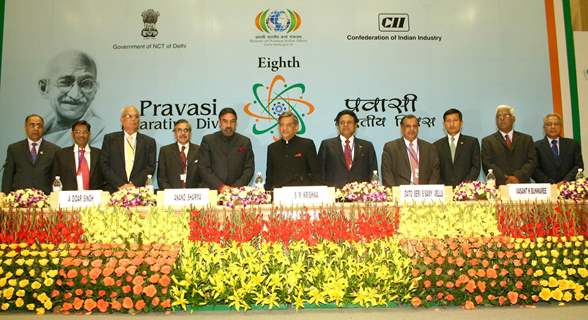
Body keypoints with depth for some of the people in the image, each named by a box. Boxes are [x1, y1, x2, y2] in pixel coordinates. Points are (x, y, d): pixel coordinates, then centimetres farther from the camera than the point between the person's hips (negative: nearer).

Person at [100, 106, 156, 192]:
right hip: (115, 190, 0)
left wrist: (134, 184, -9)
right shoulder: (110, 139, 11)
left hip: (139, 189, 0)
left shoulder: (149, 141, 11)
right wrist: (120, 184, -7)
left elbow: (150, 167, 4)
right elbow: (104, 165, 4)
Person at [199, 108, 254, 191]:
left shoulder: (245, 142, 10)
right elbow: (203, 168, 1)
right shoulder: (208, 140, 6)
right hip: (212, 191, -1)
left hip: (236, 191, 1)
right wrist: (220, 186, -9)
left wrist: (236, 187, -7)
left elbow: (249, 168, 7)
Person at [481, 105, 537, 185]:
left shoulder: (526, 139, 17)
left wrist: (518, 177, -10)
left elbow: (532, 161, 6)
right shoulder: (488, 141, 10)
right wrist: (505, 180, -13)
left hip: (522, 185, 2)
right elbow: (488, 164, -1)